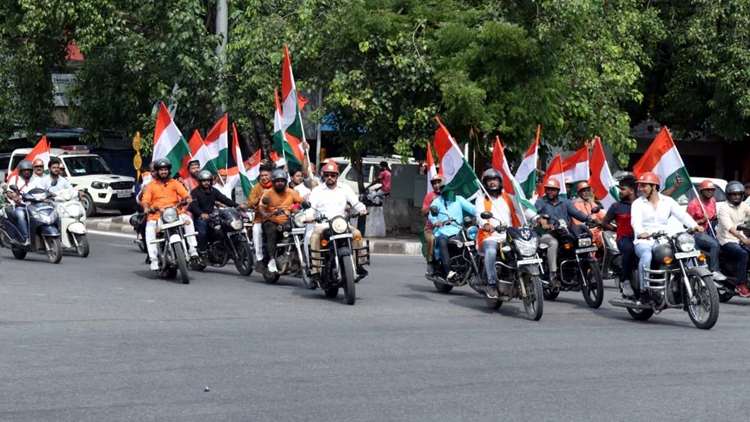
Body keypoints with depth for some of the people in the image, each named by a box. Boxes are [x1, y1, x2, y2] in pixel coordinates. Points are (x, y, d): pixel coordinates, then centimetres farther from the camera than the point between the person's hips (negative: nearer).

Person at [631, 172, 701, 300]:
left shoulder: (668, 201, 13)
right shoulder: (637, 203, 6)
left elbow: (682, 214, -1)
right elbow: (635, 221, -14)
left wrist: (694, 226, -22)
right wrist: (641, 233, -37)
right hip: (644, 241, -2)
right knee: (646, 256, -37)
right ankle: (643, 290, -30)